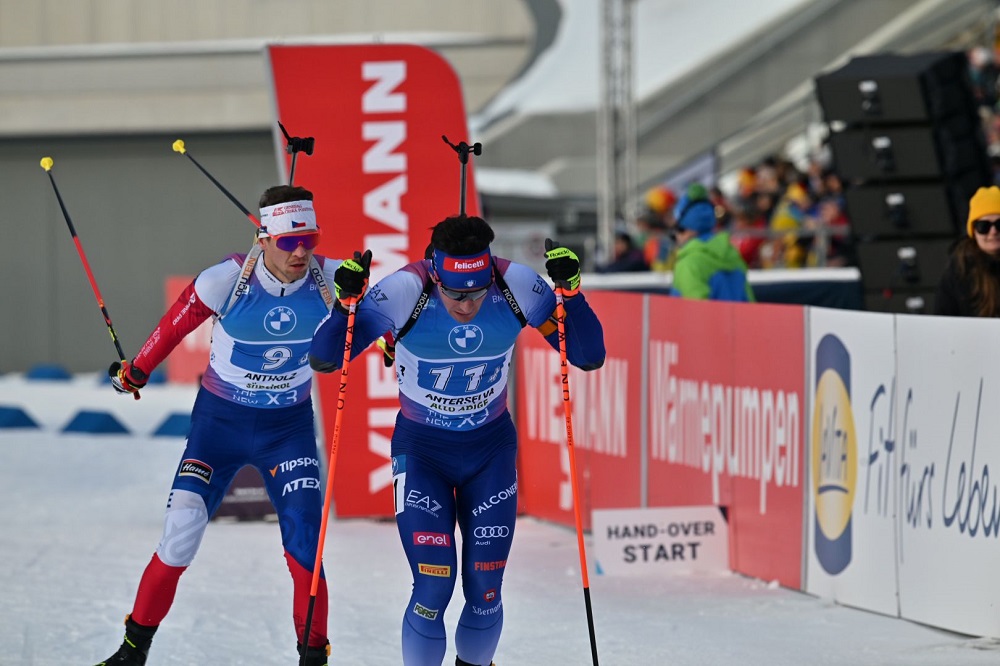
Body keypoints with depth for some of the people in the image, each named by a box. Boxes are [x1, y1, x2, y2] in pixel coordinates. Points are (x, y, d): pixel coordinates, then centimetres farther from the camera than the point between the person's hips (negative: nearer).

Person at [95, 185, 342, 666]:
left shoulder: (328, 279, -16)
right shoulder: (227, 280, -21)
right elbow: (174, 326, -4)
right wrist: (135, 372, 11)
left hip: (289, 427, 1)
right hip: (220, 422, -1)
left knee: (305, 546, -10)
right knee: (180, 540, -6)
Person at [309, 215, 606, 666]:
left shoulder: (516, 287, -20)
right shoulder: (407, 290, -25)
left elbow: (589, 357, -14)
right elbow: (323, 359, -19)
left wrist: (570, 291, -28)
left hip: (491, 448, 2)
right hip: (421, 449, -2)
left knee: (485, 592, 3)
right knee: (433, 589, -14)